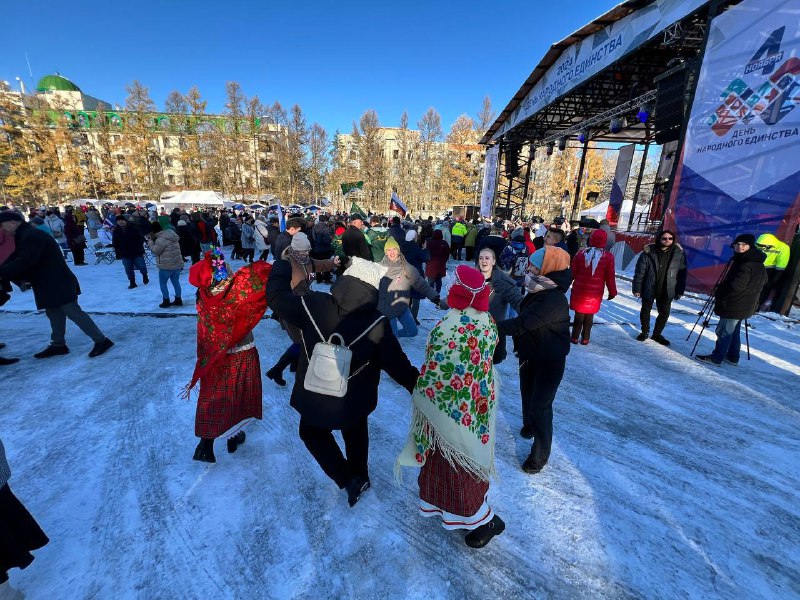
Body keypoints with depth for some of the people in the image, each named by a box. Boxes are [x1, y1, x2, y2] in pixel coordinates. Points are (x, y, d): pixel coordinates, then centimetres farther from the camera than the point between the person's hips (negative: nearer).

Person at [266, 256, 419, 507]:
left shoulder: (313, 304, -19)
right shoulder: (376, 323, -21)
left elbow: (277, 296, -3)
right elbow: (397, 363, -15)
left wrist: (281, 266, 13)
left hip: (315, 396, 0)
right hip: (356, 400, 1)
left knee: (312, 431, 28)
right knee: (355, 432, 32)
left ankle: (349, 480, 19)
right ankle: (360, 475, 47)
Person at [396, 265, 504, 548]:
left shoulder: (449, 327, -30)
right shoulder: (487, 320, -8)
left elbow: (433, 374, -22)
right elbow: (489, 357, 4)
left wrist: (418, 395, -6)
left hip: (452, 408, -7)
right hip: (479, 403, 7)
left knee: (452, 461, 17)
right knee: (467, 458, 28)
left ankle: (485, 519, 33)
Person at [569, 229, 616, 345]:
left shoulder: (581, 253, -8)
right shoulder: (608, 257, -9)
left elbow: (572, 272, -1)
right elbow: (610, 278, -3)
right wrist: (612, 292, 10)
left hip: (579, 291, 0)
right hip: (595, 294, 0)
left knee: (579, 315, 14)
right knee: (589, 317, 15)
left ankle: (575, 337, 19)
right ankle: (585, 339, 23)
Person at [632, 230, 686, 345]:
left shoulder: (678, 254, -4)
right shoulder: (648, 253, -13)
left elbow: (682, 274, 2)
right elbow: (639, 272, -9)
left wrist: (680, 291, 2)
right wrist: (637, 288, -9)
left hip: (666, 291, 3)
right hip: (648, 289, -2)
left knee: (664, 313, 10)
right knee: (646, 311, 13)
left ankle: (657, 334, 29)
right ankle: (644, 332, 31)